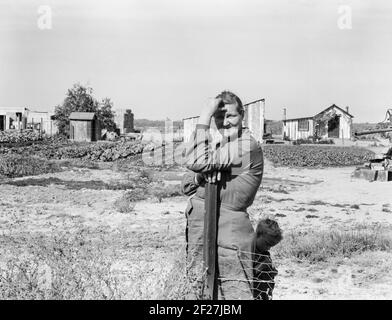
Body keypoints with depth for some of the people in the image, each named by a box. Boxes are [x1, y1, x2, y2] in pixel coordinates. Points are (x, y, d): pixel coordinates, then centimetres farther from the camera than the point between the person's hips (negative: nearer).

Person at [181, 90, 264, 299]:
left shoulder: (248, 145, -14)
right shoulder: (214, 143, 14)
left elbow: (195, 162, -25)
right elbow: (186, 187, 11)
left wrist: (203, 119, -19)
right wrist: (200, 177, -12)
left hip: (229, 228, -8)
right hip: (198, 226, 8)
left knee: (235, 290, -5)